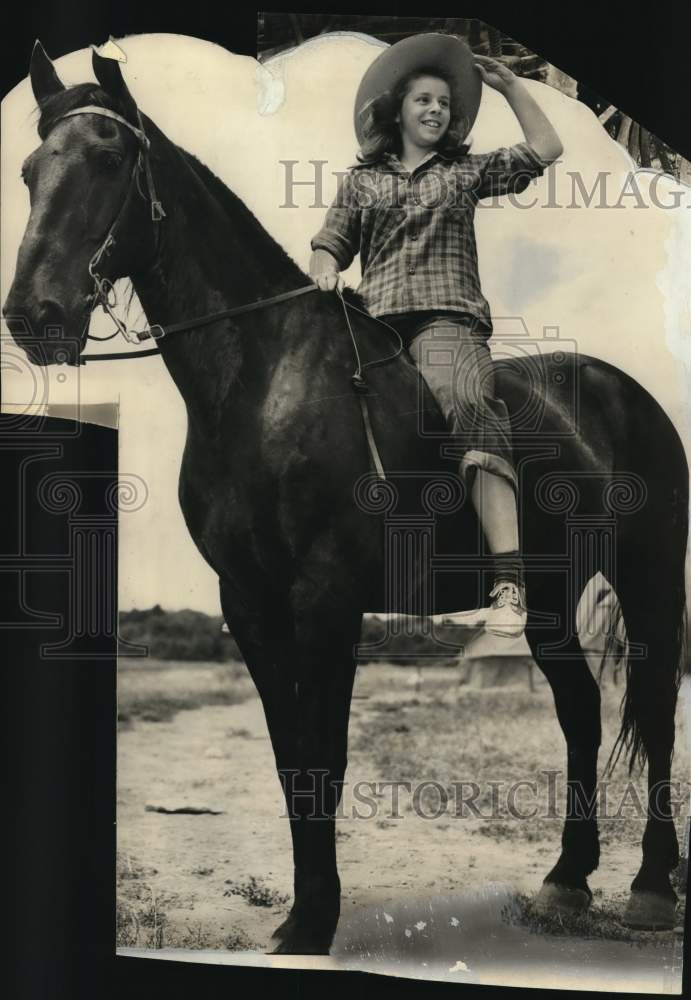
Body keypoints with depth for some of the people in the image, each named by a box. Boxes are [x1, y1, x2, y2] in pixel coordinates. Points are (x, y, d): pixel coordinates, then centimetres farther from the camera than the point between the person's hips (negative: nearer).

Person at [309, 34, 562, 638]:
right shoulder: (362, 180, 24)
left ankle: (509, 583, -44)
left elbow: (546, 149, 18)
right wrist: (325, 272, -3)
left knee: (471, 407, -32)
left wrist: (510, 85, 20)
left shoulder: (467, 172, 22)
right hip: (375, 320, 3)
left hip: (447, 319, -3)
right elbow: (330, 244, 20)